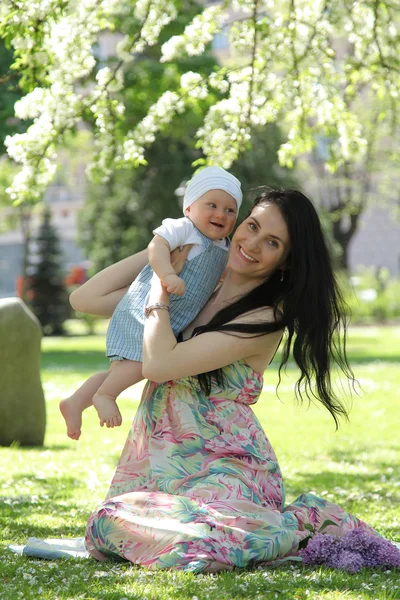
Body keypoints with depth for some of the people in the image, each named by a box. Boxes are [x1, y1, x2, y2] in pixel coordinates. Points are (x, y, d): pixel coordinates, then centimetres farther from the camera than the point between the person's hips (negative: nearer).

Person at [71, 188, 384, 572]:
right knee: (111, 524, -25)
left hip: (225, 467, -6)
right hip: (160, 464, 6)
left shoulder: (266, 321, -9)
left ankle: (302, 524, -6)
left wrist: (161, 283, -6)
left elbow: (159, 364, -17)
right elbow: (85, 299, 12)